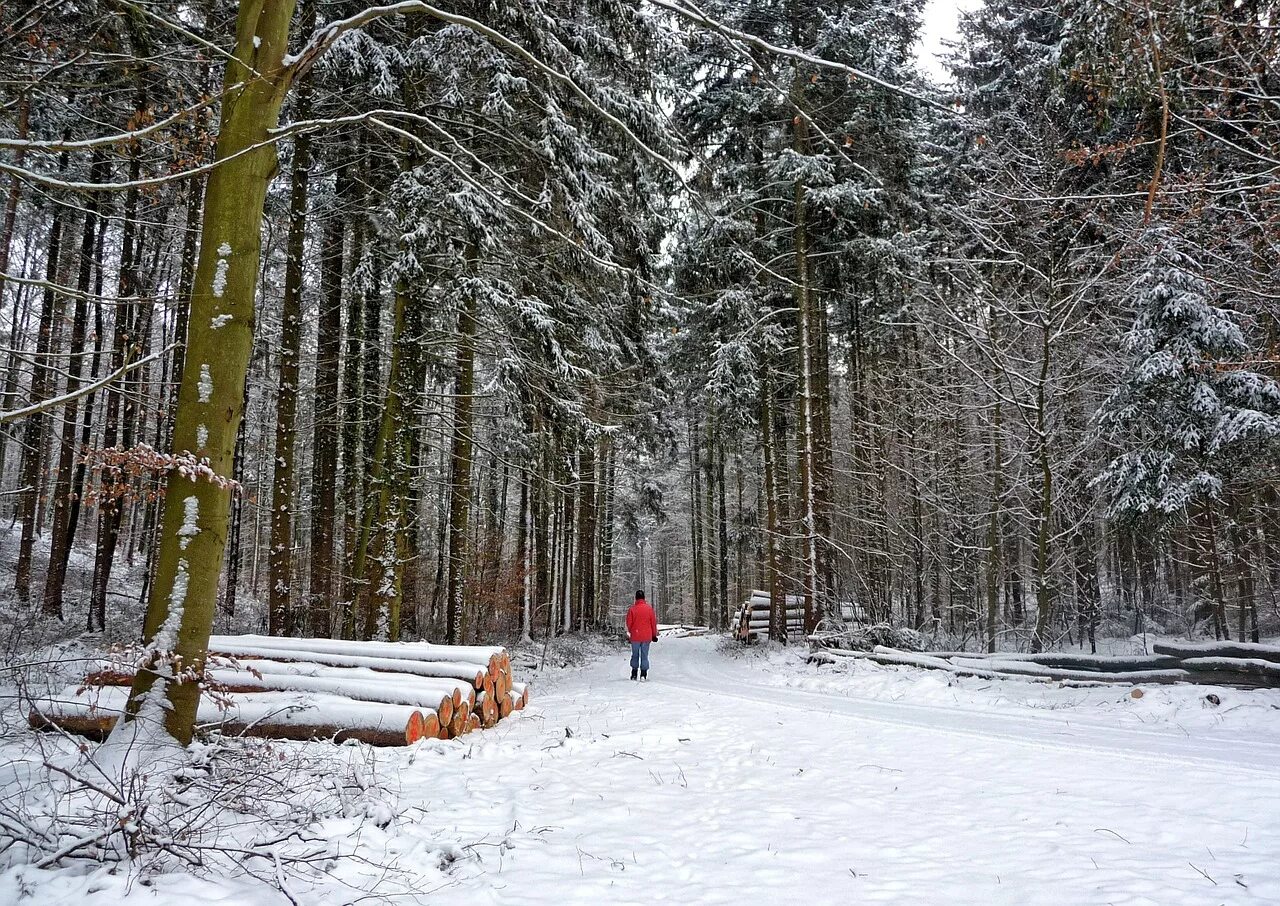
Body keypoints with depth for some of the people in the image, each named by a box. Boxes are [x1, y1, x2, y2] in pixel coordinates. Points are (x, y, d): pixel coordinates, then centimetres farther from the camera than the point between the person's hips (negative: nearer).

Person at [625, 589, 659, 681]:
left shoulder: (632, 609, -7)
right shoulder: (649, 608, -4)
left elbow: (629, 623, -1)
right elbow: (654, 622, 1)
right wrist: (654, 635, 12)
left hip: (635, 637, 0)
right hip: (647, 636, 0)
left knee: (635, 655, 13)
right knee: (644, 655, 5)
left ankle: (634, 674, 14)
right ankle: (643, 675, -1)